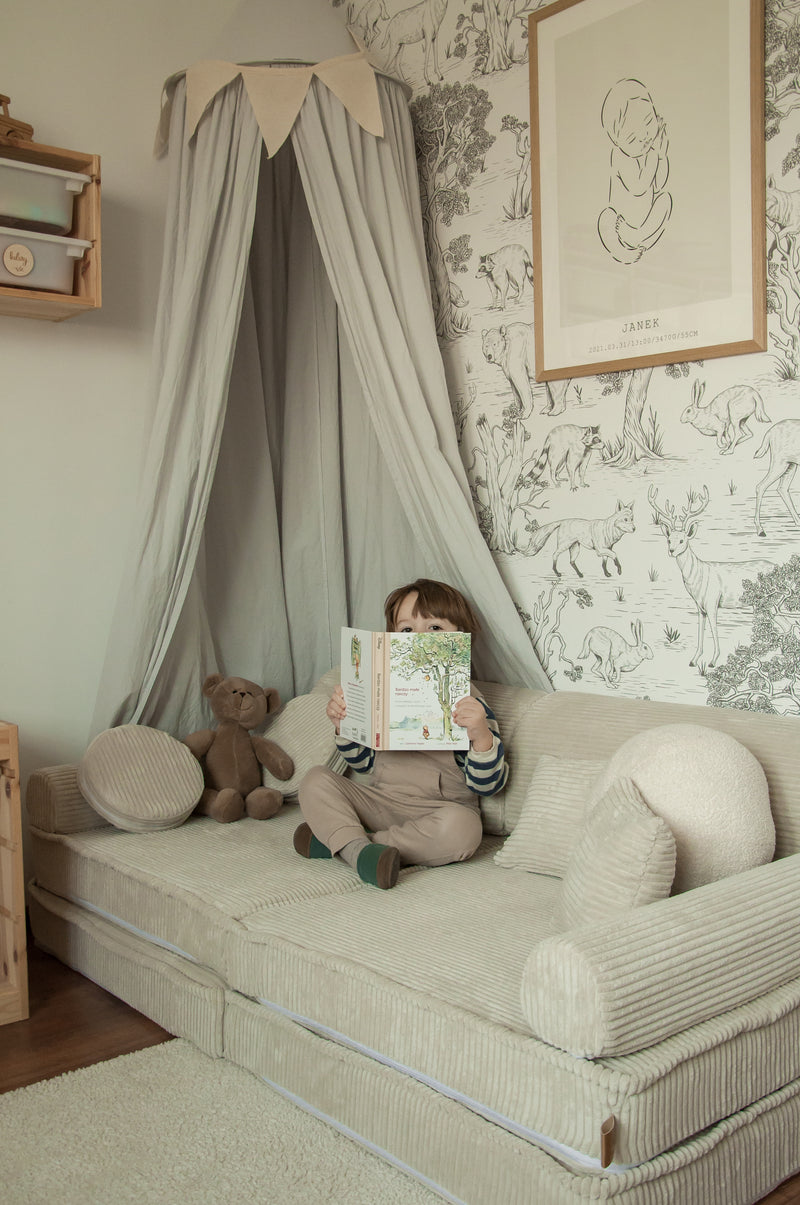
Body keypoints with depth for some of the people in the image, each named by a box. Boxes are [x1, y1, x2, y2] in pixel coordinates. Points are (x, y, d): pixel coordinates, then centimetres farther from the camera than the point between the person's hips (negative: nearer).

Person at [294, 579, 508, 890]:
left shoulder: (468, 704, -4)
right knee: (316, 779, -10)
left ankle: (335, 838, -28)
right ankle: (357, 849, -34)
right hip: (380, 800, 4)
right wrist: (342, 724, 1)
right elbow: (363, 761, 20)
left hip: (439, 809, -4)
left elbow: (487, 785, -10)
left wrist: (481, 735, -30)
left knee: (461, 828, -36)